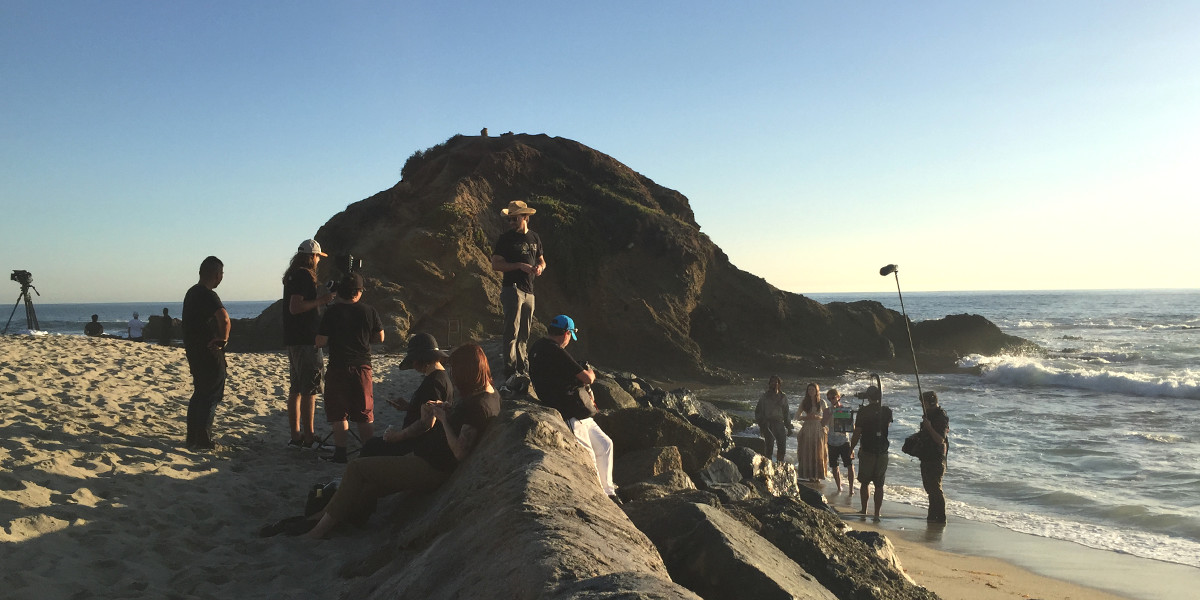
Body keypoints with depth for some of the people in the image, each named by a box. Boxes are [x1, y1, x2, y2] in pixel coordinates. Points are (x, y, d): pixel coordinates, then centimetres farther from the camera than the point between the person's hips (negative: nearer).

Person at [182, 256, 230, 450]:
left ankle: (192, 438, 24)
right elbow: (224, 319, -34)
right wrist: (223, 339, -19)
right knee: (212, 396, -3)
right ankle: (203, 440, -1)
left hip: (194, 352, 10)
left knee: (200, 394, 18)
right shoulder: (208, 295, -19)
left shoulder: (191, 292, 12)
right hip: (209, 354, -10)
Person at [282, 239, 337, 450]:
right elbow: (295, 307, -22)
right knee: (310, 389, -6)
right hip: (305, 341, -10)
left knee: (296, 389, 11)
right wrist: (320, 300, -14)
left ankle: (295, 436, 16)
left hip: (293, 340, 10)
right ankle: (309, 437, -3)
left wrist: (322, 299, 24)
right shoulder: (304, 275, -14)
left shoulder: (292, 275, 16)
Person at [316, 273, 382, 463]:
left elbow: (320, 342, -8)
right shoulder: (369, 311, -1)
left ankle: (340, 452, 6)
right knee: (364, 414, 11)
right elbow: (380, 338, 9)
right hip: (363, 367, 2)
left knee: (338, 413, 7)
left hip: (338, 367, -2)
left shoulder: (332, 312, -8)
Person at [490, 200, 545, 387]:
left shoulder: (534, 238, 15)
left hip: (529, 291, 6)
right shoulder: (506, 238, -1)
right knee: (512, 332, -13)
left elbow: (541, 260, 24)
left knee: (524, 334, 11)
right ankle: (510, 373, -14)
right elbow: (496, 264, -6)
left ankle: (523, 370, 19)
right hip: (512, 289, -6)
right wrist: (520, 266, -15)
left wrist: (539, 268, 0)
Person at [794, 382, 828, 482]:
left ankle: (818, 476, 6)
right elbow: (797, 416, 8)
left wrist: (818, 417, -13)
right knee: (807, 454, -3)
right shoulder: (804, 402, 6)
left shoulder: (822, 402, 3)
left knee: (818, 454, 0)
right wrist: (807, 417, -10)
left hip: (818, 430, -1)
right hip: (807, 430, 1)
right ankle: (810, 476, 2)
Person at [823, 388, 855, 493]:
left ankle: (851, 488, 2)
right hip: (832, 442, 2)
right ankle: (839, 487, 24)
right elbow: (823, 423, -12)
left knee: (850, 465, -8)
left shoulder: (846, 410, -1)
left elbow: (853, 428, 0)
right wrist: (830, 413, -19)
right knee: (834, 467, 9)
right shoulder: (828, 411, 3)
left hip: (844, 441, -2)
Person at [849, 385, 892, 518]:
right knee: (879, 485, 7)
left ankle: (864, 510, 19)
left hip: (867, 452, -2)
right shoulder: (887, 411, -1)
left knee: (864, 483, 13)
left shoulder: (863, 412, -10)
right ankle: (877, 513, 7)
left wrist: (851, 450, 2)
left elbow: (857, 434, -10)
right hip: (883, 453, 2)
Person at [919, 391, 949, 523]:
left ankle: (941, 517, 0)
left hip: (936, 459, -10)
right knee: (929, 488, 16)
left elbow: (940, 440, -24)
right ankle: (933, 515, 26)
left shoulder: (941, 417, -17)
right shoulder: (929, 415, 13)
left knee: (936, 489, -7)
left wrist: (929, 427, -28)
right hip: (926, 457, 10)